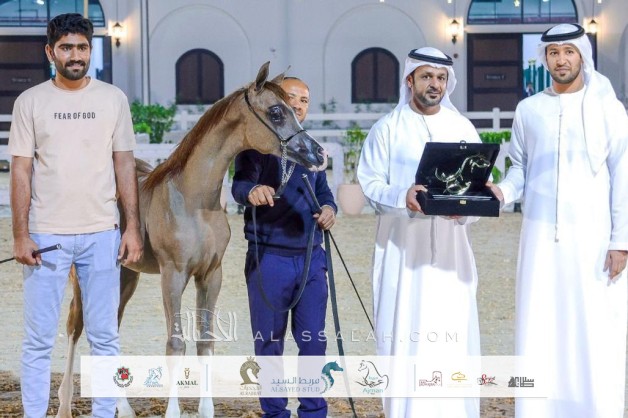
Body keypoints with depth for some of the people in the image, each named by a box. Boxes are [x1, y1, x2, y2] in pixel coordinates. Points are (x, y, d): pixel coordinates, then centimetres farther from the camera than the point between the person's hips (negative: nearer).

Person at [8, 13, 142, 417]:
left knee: (104, 336, 6)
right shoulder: (31, 102, 1)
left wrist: (134, 227, -1)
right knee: (39, 339, 2)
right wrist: (21, 235, -7)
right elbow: (21, 171, 0)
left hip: (101, 233, 1)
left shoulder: (113, 99, 4)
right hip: (46, 234, -1)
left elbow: (125, 165, 5)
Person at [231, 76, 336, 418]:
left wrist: (329, 208, -6)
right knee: (269, 343, 5)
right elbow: (240, 184, -21)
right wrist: (251, 192, -45)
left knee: (314, 341, 7)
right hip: (269, 258, -4)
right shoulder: (257, 145, -5)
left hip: (311, 258, 4)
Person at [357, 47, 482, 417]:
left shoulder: (462, 128, 12)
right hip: (402, 243, -2)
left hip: (450, 244, 2)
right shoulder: (388, 128, 4)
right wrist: (402, 198, -20)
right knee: (406, 329, -4)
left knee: (454, 330, -3)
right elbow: (370, 182, -2)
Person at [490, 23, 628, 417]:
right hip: (542, 236, 3)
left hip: (593, 236, -2)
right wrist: (503, 191, -8)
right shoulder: (529, 110, 10)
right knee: (539, 330, 1)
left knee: (595, 332, -4)